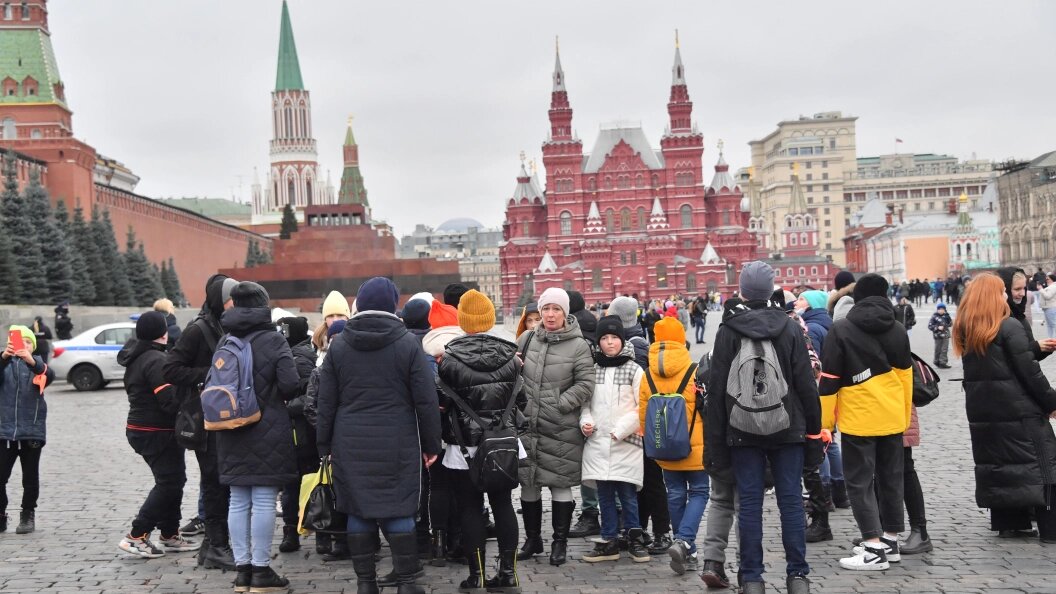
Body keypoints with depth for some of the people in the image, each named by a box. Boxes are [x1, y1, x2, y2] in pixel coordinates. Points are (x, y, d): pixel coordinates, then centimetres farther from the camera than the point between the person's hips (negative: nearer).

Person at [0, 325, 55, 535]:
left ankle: (28, 515, 20)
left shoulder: (37, 363, 3)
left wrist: (32, 362, -37)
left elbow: (50, 375, -18)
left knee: (30, 477, 7)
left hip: (32, 430, 0)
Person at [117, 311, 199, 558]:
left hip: (139, 428, 10)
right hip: (157, 432, -10)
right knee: (169, 483, -4)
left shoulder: (136, 359, 12)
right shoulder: (157, 360, -20)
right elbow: (170, 400, -27)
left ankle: (170, 535, 22)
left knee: (173, 480, 16)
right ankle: (136, 536, -3)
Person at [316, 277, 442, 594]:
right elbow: (426, 400, -4)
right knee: (399, 512, 3)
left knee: (358, 512, 8)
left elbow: (326, 401, 5)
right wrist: (431, 444, 3)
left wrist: (324, 445, 12)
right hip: (396, 446, -2)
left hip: (350, 445, 2)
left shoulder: (338, 344, 4)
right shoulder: (407, 343, -4)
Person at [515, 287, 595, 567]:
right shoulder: (526, 340, 6)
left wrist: (559, 404, -13)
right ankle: (532, 539, 28)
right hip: (527, 425, 4)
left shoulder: (578, 346, -6)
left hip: (561, 430, -4)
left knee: (560, 485, 3)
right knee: (528, 484, 12)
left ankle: (560, 543, 17)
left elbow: (585, 385, -8)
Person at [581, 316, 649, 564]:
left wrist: (621, 429, -11)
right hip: (597, 443, 4)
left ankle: (635, 539, 14)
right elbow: (585, 402, 17)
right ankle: (609, 542, 16)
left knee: (627, 494, -1)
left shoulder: (634, 370, -2)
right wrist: (586, 421, -2)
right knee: (605, 495, 8)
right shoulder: (593, 370, 10)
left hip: (626, 443, -3)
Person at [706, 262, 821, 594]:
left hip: (743, 431, -1)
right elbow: (806, 384, 0)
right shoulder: (790, 329, -1)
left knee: (749, 503, 4)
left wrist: (716, 440, 2)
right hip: (787, 429, 1)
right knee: (790, 500, 6)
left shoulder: (728, 332, -4)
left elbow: (717, 389, -3)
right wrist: (813, 430, 8)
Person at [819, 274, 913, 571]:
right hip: (892, 418, 5)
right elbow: (905, 376, 12)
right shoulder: (898, 331, 7)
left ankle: (874, 546, -7)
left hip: (858, 419, -5)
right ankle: (890, 540, 21)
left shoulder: (840, 330, -7)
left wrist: (825, 422, -2)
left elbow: (830, 380, -8)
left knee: (860, 481, -1)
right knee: (891, 477, 14)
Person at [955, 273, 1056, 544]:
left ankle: (1009, 522, 15)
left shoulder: (964, 330, 7)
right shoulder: (1009, 327, -14)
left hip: (980, 410, 6)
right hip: (1017, 409, -6)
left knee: (995, 464, 12)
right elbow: (1029, 372, -13)